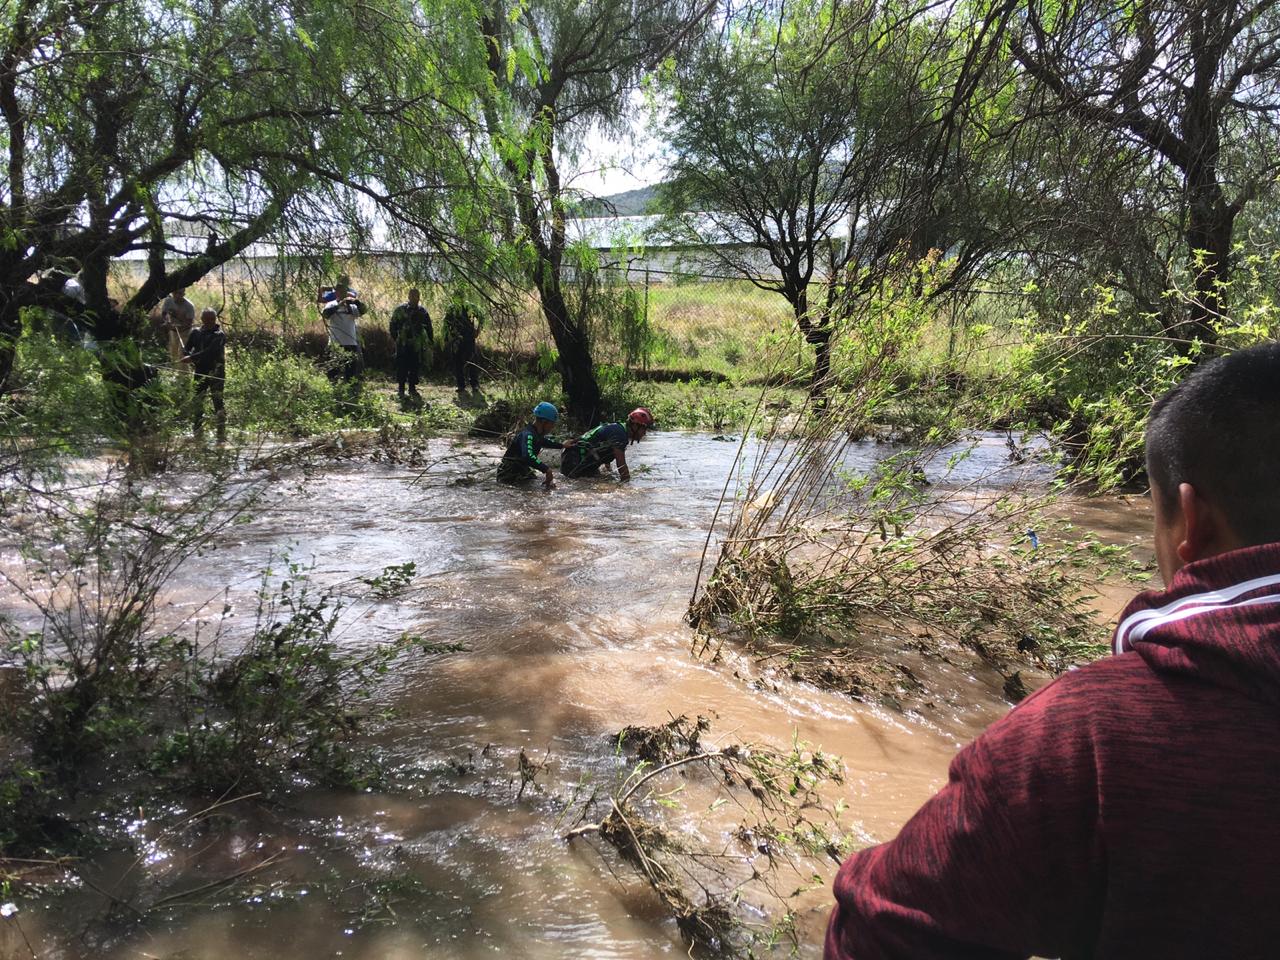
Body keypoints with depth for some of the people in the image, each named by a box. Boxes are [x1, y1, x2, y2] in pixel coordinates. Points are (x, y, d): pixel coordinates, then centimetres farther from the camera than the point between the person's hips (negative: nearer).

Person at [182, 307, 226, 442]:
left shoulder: (220, 335, -7)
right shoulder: (196, 332, 10)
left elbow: (210, 351, -20)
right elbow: (186, 348, 11)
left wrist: (192, 358, -26)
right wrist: (187, 357, -11)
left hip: (216, 373, -5)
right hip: (200, 372, 5)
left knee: (218, 402, -6)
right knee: (196, 402, 7)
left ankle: (222, 434, -3)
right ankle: (197, 433, 18)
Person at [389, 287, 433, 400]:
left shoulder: (423, 311, 7)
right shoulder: (400, 309, -2)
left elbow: (428, 327, 11)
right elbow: (393, 324, 1)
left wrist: (430, 341, 6)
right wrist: (395, 338, -4)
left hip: (417, 345, 3)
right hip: (403, 344, -3)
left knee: (415, 367, 6)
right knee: (402, 367, 0)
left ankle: (412, 389, 16)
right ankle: (401, 389, 9)